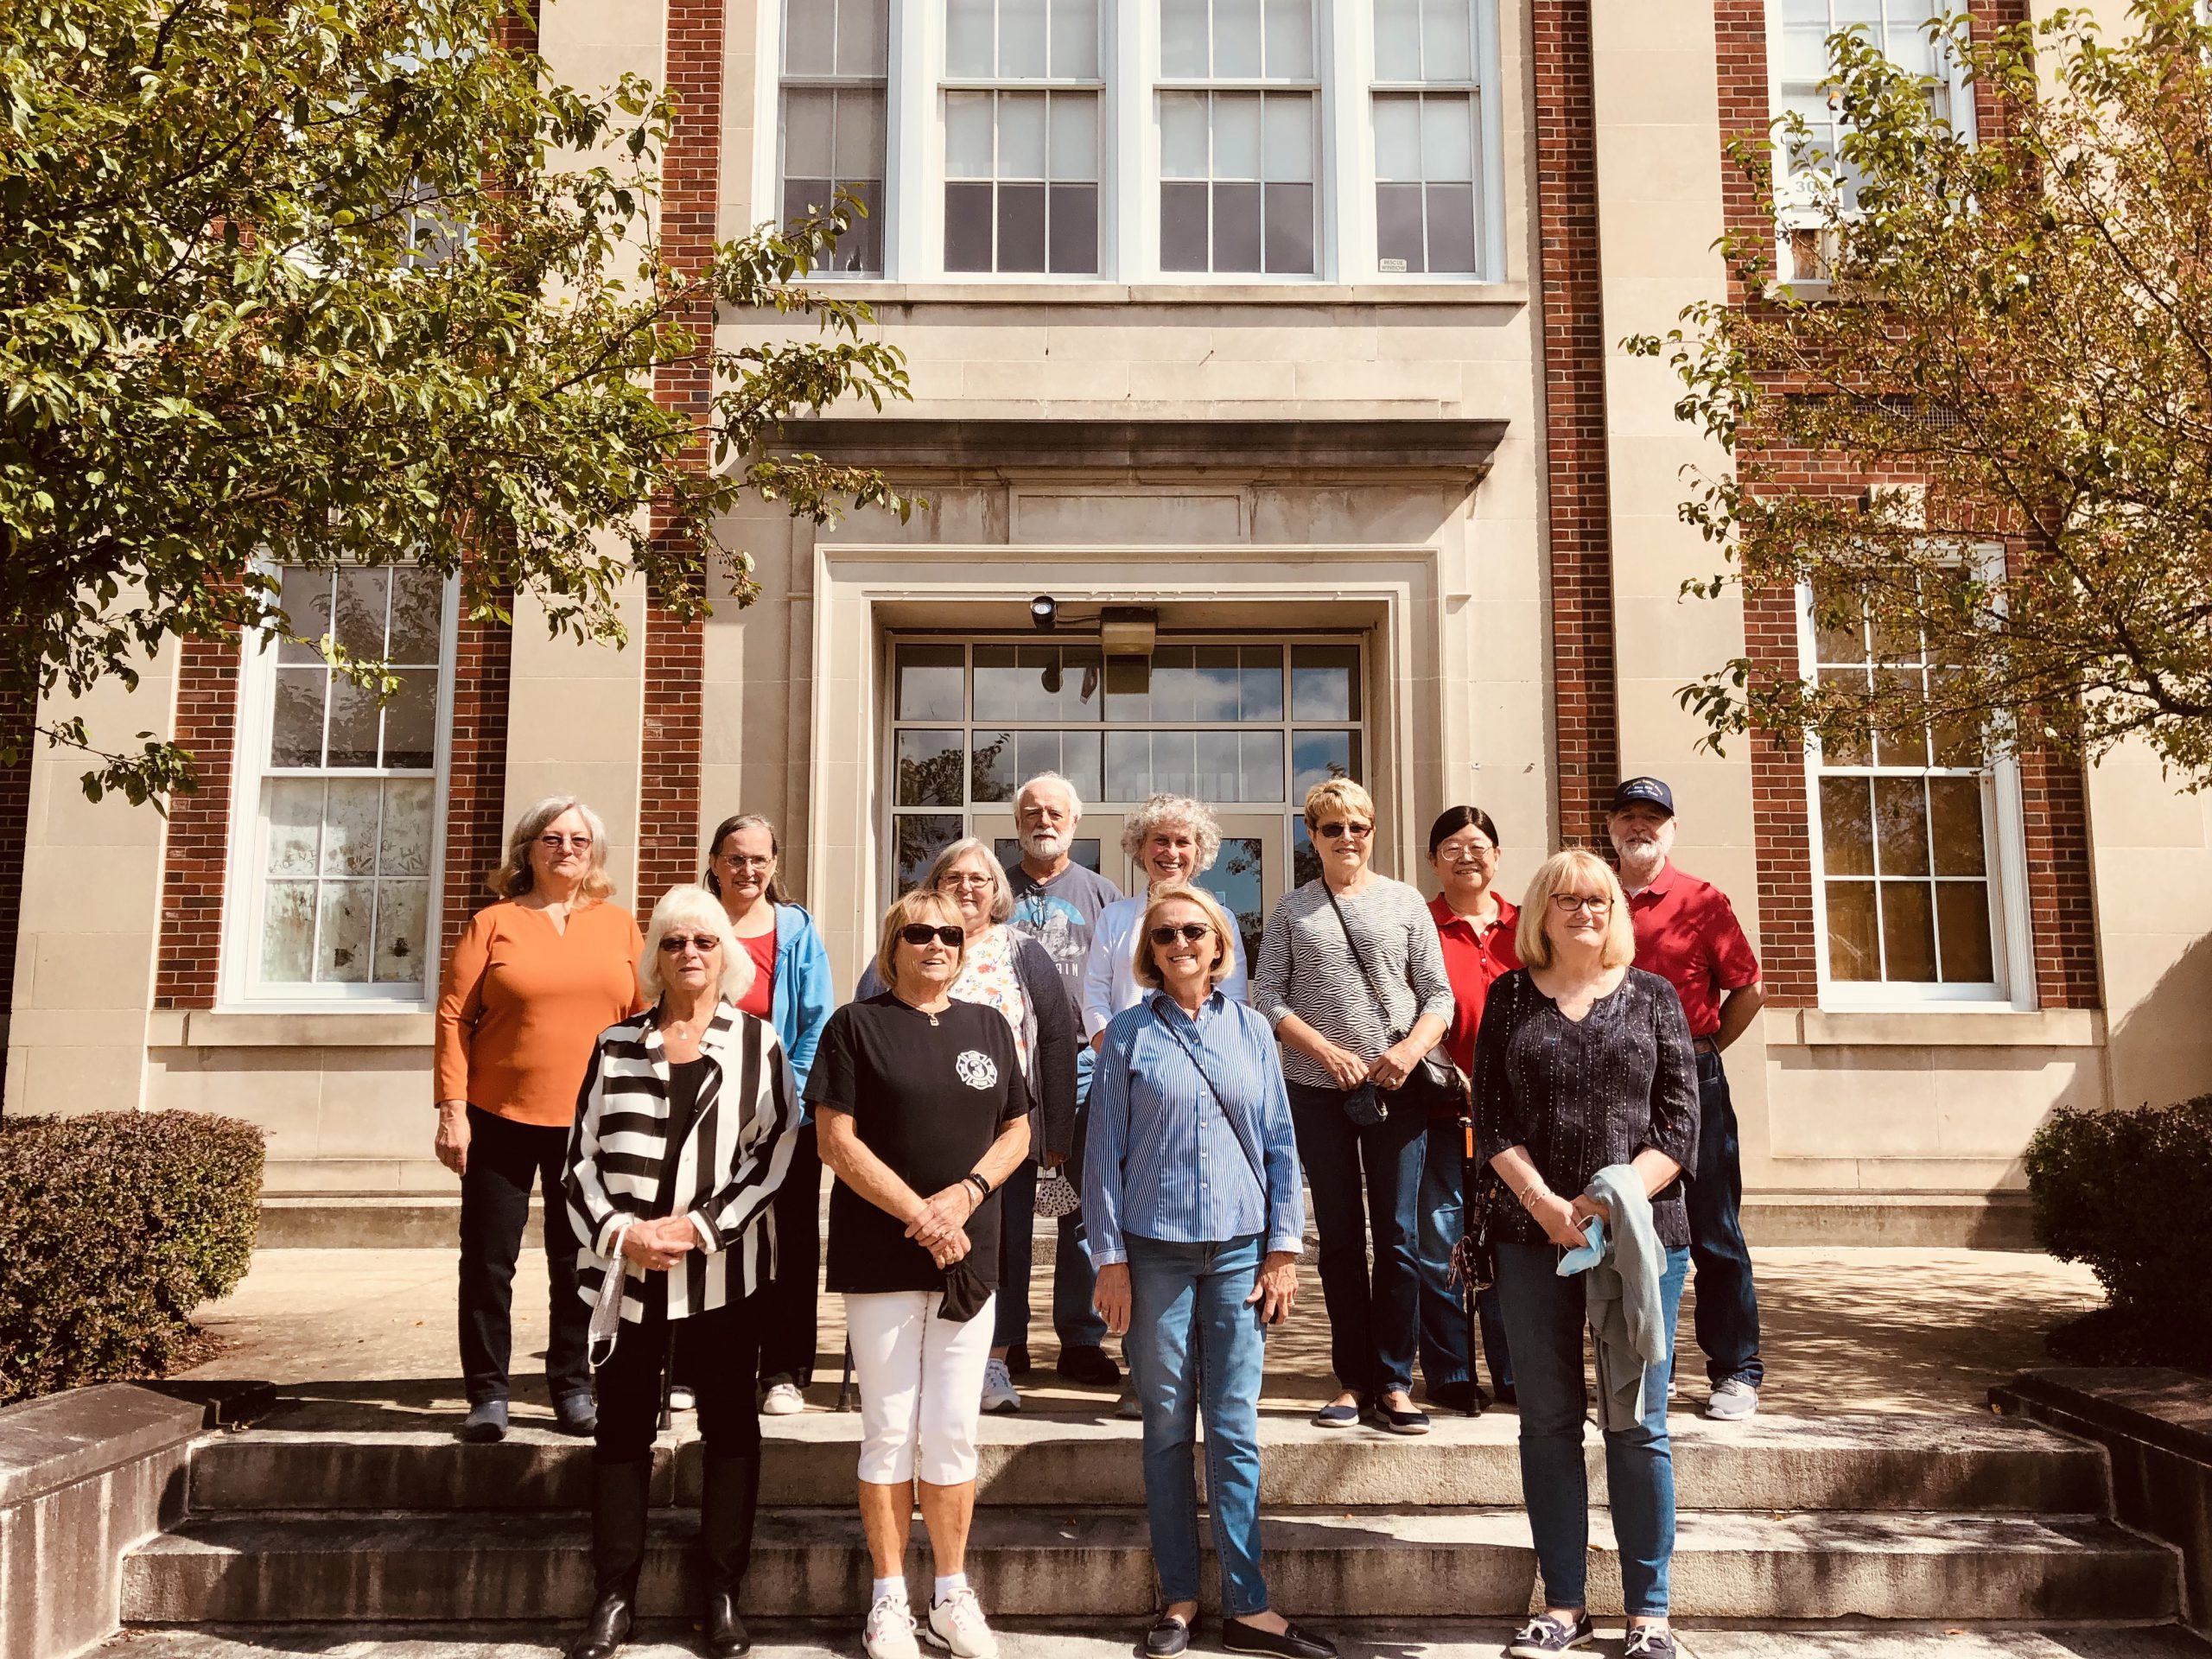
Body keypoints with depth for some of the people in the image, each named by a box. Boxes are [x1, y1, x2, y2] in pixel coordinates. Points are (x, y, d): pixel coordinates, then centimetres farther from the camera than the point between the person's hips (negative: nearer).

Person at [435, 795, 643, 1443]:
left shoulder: (620, 926, 7)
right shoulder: (494, 922, 1)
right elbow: (453, 1014, -3)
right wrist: (452, 1109, -10)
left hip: (590, 1123, 2)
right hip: (500, 1119, -1)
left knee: (579, 1262, 10)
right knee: (488, 1260, 5)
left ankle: (573, 1390, 21)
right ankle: (487, 1394, 17)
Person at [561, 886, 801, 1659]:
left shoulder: (758, 1043, 3)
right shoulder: (616, 1045, 9)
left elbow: (776, 1151, -5)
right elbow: (582, 1156, 5)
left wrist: (699, 1227, -14)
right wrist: (618, 1231, -11)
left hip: (723, 1267, -1)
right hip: (626, 1267, 2)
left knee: (728, 1420, 5)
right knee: (621, 1424, 7)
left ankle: (724, 1593, 16)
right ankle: (614, 1595, 18)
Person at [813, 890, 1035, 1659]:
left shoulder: (988, 1027, 11)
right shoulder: (856, 1025, -2)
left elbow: (1017, 1132, 10)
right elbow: (837, 1140, -8)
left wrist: (965, 1193, -8)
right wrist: (919, 1212, -15)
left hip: (970, 1257, 3)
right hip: (881, 1256, -3)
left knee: (953, 1432, 8)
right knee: (889, 1431, 4)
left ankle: (953, 1595, 20)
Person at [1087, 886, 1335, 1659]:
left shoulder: (1250, 1030, 7)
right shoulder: (1129, 1034, 1)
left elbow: (1280, 1144, 8)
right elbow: (1104, 1151, 0)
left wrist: (1284, 1249, 2)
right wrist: (1110, 1260, -4)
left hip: (1239, 1249, 1)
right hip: (1156, 1252, -1)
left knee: (1236, 1429, 2)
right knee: (1168, 1428, 6)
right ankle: (1180, 1597, 16)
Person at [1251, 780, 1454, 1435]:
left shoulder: (1404, 901, 6)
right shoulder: (1292, 908, 7)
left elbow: (1438, 994, 5)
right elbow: (1268, 996, 2)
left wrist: (1412, 1047, -13)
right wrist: (1327, 1052, -10)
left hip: (1398, 1087, 0)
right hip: (1318, 1089, 1)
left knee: (1398, 1235, 0)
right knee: (1340, 1237, 7)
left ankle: (1394, 1382, 8)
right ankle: (1354, 1380, 15)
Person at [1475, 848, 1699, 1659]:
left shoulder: (1651, 997, 6)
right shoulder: (1510, 998, 8)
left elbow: (1680, 1121, 0)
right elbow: (1491, 1119, 2)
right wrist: (1547, 1205, -11)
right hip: (1533, 1234, 1)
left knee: (1638, 1424, 2)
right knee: (1548, 1422, 7)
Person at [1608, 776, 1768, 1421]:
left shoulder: (1703, 901, 0)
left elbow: (1749, 988, 3)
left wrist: (1705, 1045, 0)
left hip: (1690, 1081, -3)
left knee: (1713, 1233, 2)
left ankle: (1737, 1372, 12)